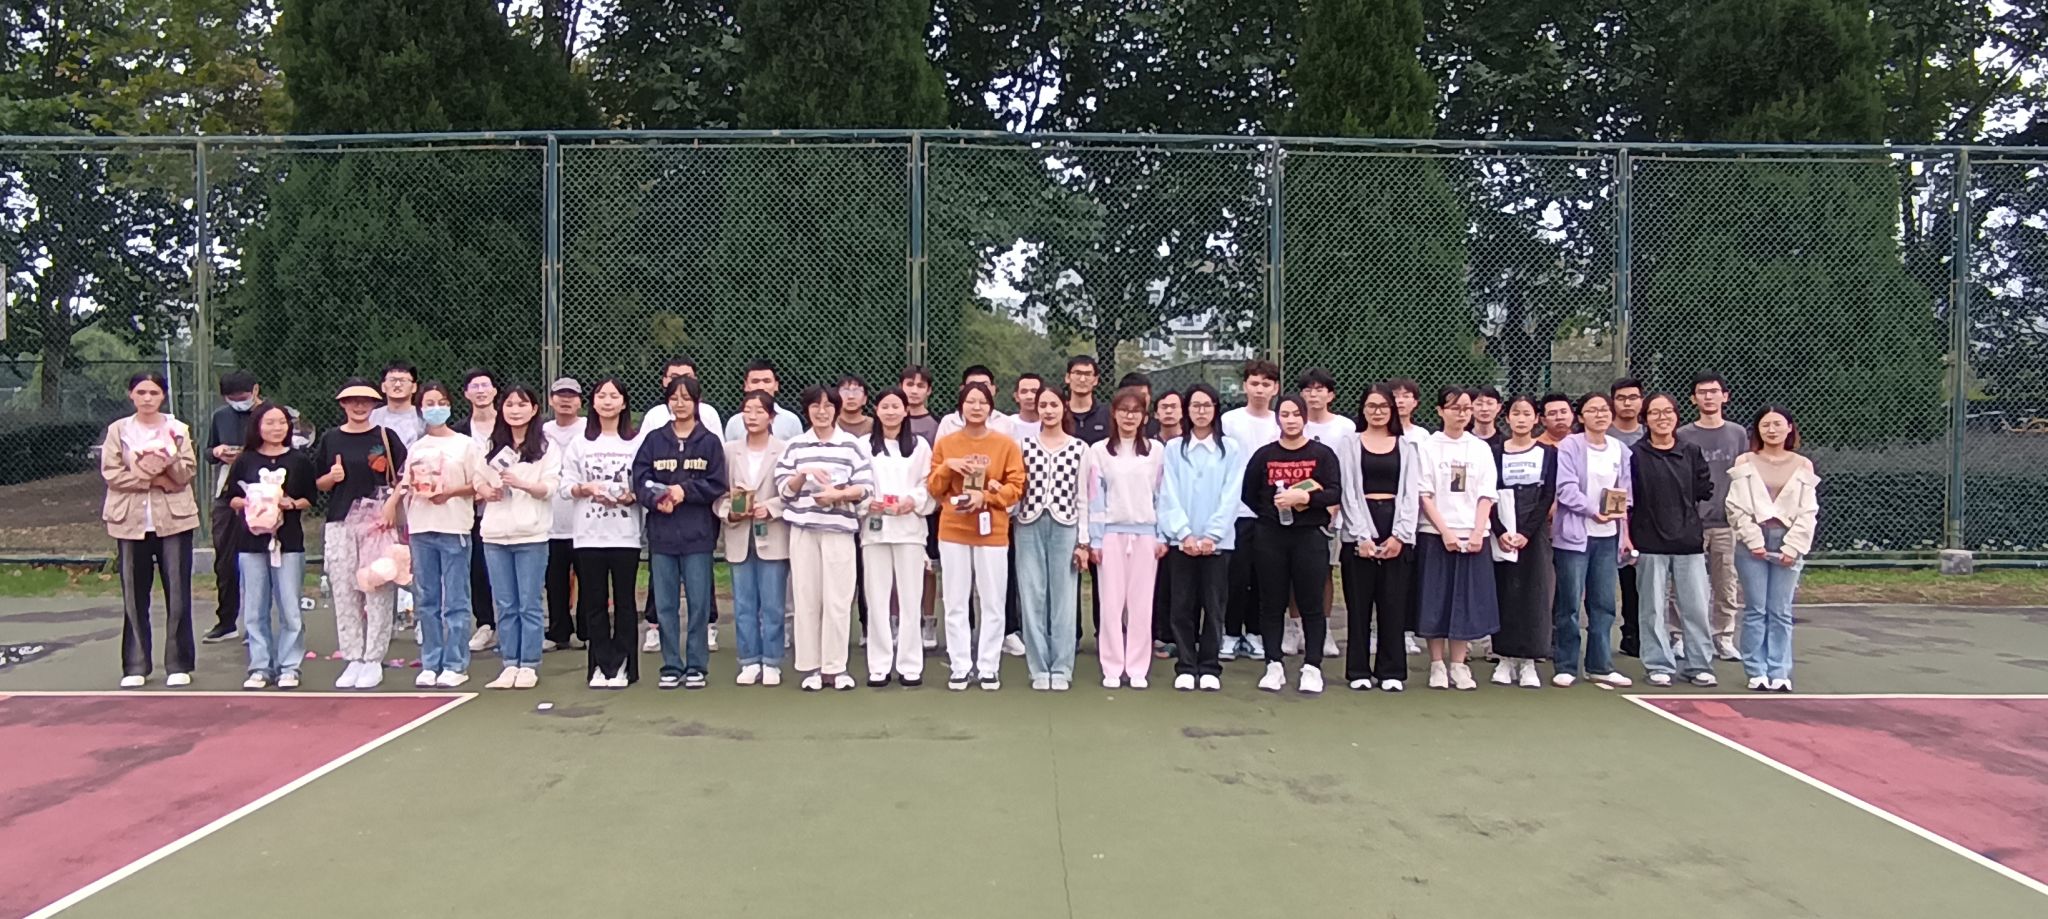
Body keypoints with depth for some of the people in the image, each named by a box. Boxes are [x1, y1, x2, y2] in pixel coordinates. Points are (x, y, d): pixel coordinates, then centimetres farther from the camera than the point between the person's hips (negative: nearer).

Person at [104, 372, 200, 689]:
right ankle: (135, 666, 11)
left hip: (174, 518, 0)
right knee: (134, 596, 4)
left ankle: (178, 664, 7)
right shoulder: (118, 430, 6)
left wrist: (169, 462, -21)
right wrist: (152, 477, -14)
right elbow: (111, 473, -3)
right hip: (131, 520, 0)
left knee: (178, 594, 0)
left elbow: (188, 473, -1)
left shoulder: (178, 429, 6)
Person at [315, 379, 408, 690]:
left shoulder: (386, 436, 4)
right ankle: (353, 659, 12)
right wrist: (332, 477, -6)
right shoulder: (330, 439, 11)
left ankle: (373, 661, 3)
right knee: (343, 593, 4)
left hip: (378, 522, -3)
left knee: (378, 590, -4)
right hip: (339, 524, 3)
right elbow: (317, 483, 15)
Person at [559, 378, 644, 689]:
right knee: (594, 602, 5)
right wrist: (587, 489, -12)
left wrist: (631, 496, -17)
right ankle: (600, 665, 12)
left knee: (624, 601, 3)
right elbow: (565, 486, 7)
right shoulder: (579, 442, 9)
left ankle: (621, 666, 11)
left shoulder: (637, 441, 2)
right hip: (589, 535, 2)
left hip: (626, 535, -2)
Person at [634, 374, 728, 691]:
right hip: (661, 533, 2)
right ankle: (671, 667, 15)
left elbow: (717, 485, -3)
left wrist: (685, 491, -14)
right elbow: (638, 480, 1)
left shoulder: (709, 442, 2)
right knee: (665, 604, 6)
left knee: (699, 602, 2)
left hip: (697, 534, -2)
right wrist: (656, 499, -15)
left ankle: (697, 667, 11)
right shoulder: (653, 440, 7)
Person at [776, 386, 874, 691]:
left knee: (838, 599, -3)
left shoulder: (852, 445, 5)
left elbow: (866, 487, 0)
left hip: (839, 529, -1)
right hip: (803, 530, 1)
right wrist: (804, 474, -11)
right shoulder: (795, 446, 10)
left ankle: (835, 666, 6)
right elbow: (784, 489, 7)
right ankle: (810, 667, 10)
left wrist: (838, 494, -14)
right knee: (806, 598, 2)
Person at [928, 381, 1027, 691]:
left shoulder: (1006, 444, 1)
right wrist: (947, 466, -10)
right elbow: (933, 488, 8)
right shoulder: (945, 443, 6)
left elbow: (1016, 486, -2)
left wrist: (985, 496, -16)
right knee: (955, 603, 3)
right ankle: (960, 667, 9)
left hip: (992, 530, -1)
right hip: (953, 530, 1)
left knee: (992, 603, 1)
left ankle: (989, 667, 9)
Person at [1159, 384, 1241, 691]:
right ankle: (1185, 667, 11)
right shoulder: (1173, 448, 5)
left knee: (1214, 606, 3)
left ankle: (1210, 668, 11)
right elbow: (1169, 495, 0)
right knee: (1182, 606, 3)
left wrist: (1212, 535, -11)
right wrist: (1185, 533, -10)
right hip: (1181, 540, 1)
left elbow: (1231, 496, -3)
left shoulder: (1231, 448, 3)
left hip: (1217, 540, -1)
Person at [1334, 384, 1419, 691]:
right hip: (1359, 532, -1)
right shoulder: (1349, 444, 7)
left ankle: (1391, 671, 9)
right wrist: (1361, 536, -10)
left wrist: (1399, 535, -7)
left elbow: (1411, 493, 5)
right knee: (1359, 603, 0)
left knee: (1394, 603, 1)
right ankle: (1358, 671, 8)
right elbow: (1348, 491, -1)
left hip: (1397, 532, 1)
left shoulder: (1405, 447, 13)